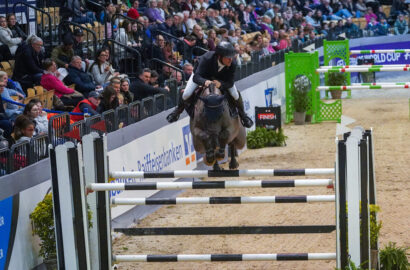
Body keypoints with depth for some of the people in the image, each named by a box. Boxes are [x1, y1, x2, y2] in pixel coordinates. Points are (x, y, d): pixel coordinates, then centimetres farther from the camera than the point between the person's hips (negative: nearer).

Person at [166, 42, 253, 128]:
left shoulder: (232, 65, -37)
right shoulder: (206, 58, -45)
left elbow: (230, 82, -30)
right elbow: (196, 77, -48)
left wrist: (221, 84, -52)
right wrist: (205, 82, -70)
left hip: (222, 78, 2)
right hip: (203, 76, -2)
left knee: (235, 95, -13)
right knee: (187, 94, -12)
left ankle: (242, 115, 18)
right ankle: (179, 109, 24)